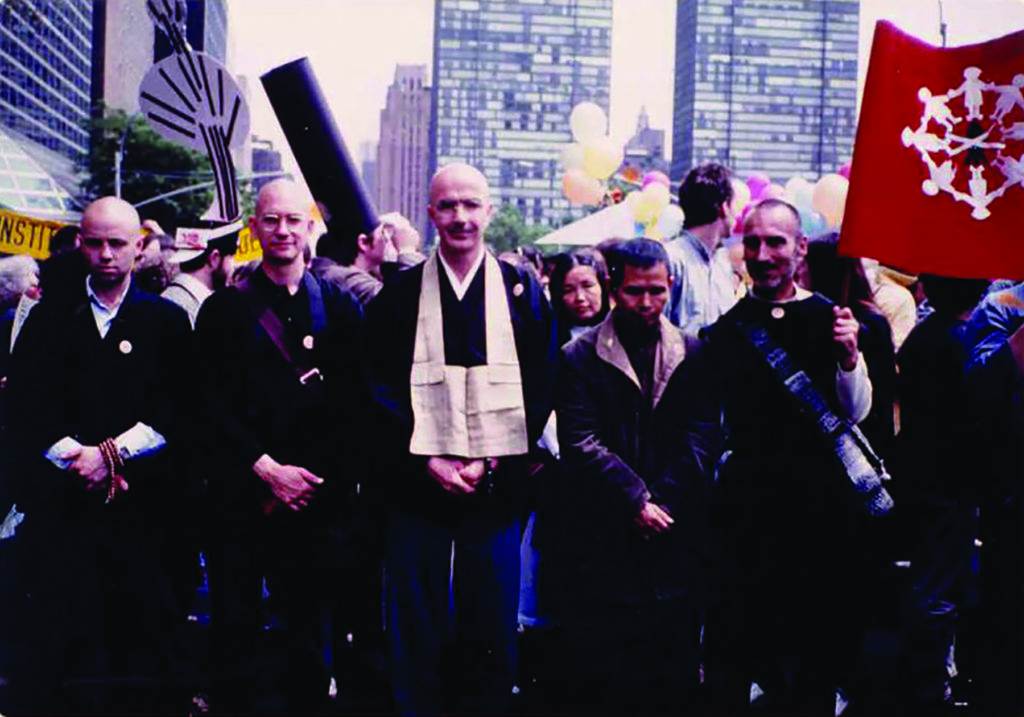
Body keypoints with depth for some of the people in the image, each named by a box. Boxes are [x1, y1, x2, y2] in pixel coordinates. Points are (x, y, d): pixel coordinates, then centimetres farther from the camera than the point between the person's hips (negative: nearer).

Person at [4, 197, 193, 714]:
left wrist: (113, 452, -11)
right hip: (61, 502, 1)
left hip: (144, 502, 0)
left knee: (145, 642, 2)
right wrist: (77, 455, -12)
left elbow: (178, 411, 0)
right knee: (53, 636, 0)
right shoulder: (49, 319, 12)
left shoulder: (167, 319, 9)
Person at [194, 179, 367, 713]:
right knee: (236, 634, 3)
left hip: (319, 501, 1)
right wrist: (267, 469, -11)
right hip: (241, 499, -1)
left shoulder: (339, 309, 8)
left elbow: (352, 406, 3)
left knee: (308, 631, 5)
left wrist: (311, 479, -8)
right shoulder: (224, 310, 6)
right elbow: (215, 404, -1)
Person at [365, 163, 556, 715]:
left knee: (492, 628, 5)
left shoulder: (522, 292, 6)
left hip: (496, 486, 0)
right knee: (416, 632, 3)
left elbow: (539, 389, 3)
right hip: (417, 484, 0)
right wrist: (426, 462, -8)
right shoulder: (398, 294, 5)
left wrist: (491, 463, -7)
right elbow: (380, 390, 3)